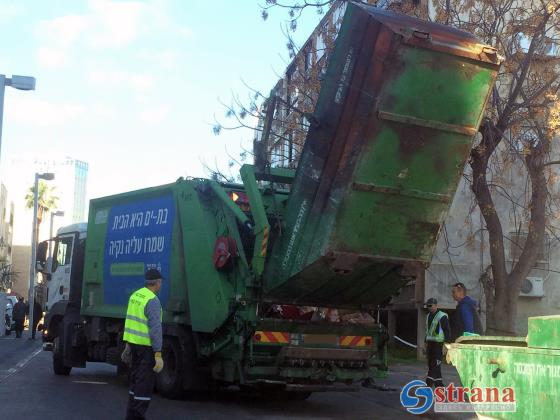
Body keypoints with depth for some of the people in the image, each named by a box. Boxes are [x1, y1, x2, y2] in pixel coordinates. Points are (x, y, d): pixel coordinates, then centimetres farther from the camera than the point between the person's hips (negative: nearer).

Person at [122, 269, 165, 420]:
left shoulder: (135, 295, 8)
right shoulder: (153, 300, -18)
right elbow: (155, 329, -22)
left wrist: (128, 344, 19)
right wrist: (158, 354, -21)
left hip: (133, 342, 9)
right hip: (146, 345, -9)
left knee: (135, 379, 18)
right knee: (145, 382, -4)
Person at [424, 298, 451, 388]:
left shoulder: (442, 316, -10)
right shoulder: (429, 316, 16)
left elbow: (447, 331, -12)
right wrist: (426, 343, 21)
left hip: (439, 344, -9)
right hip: (430, 343, 9)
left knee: (435, 365, -12)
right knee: (431, 365, 9)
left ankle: (428, 384, -18)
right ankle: (439, 385, 17)